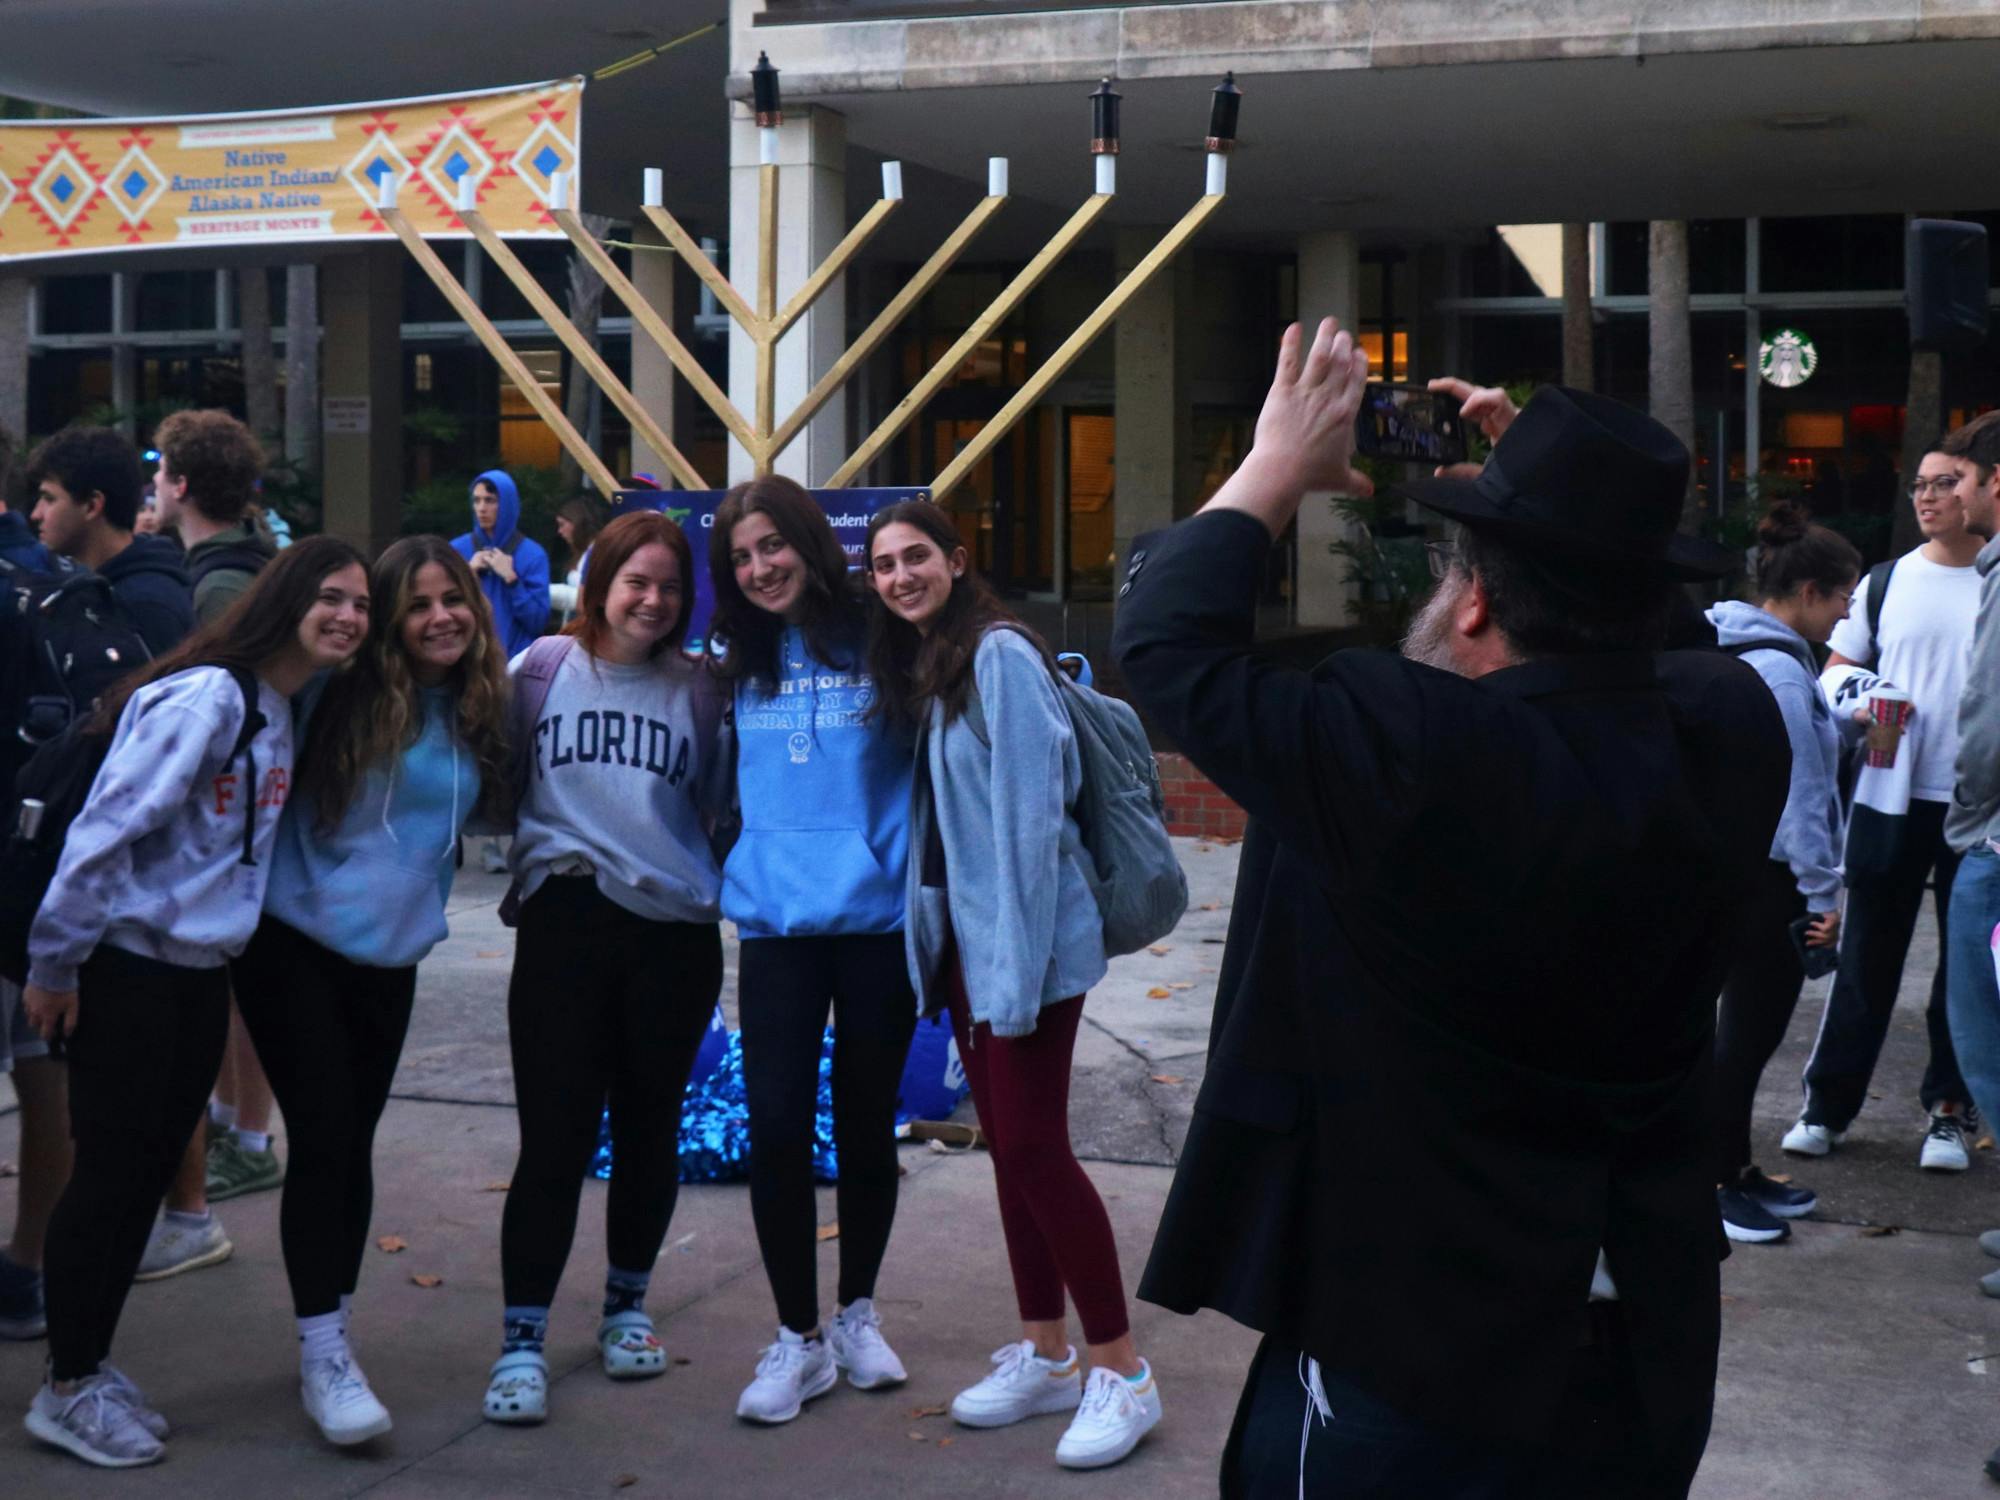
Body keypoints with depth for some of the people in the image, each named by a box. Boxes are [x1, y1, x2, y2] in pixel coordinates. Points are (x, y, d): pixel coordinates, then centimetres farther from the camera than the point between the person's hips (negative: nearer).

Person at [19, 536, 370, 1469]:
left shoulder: (293, 715, 8)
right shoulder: (208, 696, -19)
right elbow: (107, 826, -20)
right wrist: (53, 964, -16)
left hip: (201, 970, 8)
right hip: (128, 964, -8)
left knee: (151, 1171, 13)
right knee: (110, 1172, 1)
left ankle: (91, 1366, 27)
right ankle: (65, 1392, 14)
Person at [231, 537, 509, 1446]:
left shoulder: (479, 713, 4)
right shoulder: (340, 693, -10)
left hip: (390, 953, 4)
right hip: (296, 941, -4)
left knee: (354, 1143, 12)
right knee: (323, 1141, -8)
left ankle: (332, 1336, 25)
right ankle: (320, 1358, 1)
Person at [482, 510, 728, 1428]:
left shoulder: (699, 689, 7)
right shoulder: (543, 669, 4)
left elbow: (720, 806, 12)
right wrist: (530, 855, 3)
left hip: (675, 932, 2)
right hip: (566, 921, -2)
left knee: (648, 1128, 13)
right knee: (555, 1137, -4)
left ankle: (626, 1307, 31)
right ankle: (521, 1342, 4)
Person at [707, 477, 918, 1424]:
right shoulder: (737, 666, 7)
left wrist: (919, 872, -10)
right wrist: (738, 868, 8)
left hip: (878, 918, -2)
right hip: (776, 921, 2)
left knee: (865, 1123, 10)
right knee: (776, 1128, -4)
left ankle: (856, 1313, 30)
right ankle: (797, 1337, 12)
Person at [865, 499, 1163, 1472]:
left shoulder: (1000, 656, -14)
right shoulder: (918, 669, 13)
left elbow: (1030, 816, -19)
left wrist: (1016, 962, -21)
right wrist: (948, 947, 11)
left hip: (1024, 941, -9)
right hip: (964, 940, 9)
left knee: (1034, 1146, -7)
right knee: (1007, 1144, 12)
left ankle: (1121, 1374, 2)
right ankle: (1045, 1356, 22)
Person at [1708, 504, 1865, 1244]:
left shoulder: (1741, 651, 11)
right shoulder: (1779, 670, -20)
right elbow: (1798, 795, -20)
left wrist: (1842, 723, 15)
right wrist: (1823, 892, -16)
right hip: (1765, 877, -10)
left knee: (1748, 1025, 17)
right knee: (1749, 1028, 0)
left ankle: (1735, 1169, 28)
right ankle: (1713, 1185, 10)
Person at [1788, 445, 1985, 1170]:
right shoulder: (1884, 583, 6)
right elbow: (1834, 671, 11)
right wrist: (1854, 700, -11)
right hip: (1890, 796, 1)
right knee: (1867, 955, 6)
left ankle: (1952, 1109, 18)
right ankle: (1827, 1103, 14)